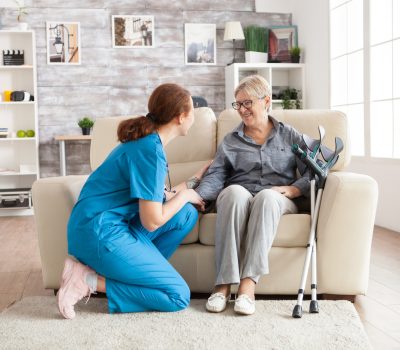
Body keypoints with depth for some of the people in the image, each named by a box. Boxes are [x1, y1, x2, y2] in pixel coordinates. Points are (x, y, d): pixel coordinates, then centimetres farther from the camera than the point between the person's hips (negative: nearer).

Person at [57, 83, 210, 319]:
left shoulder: (148, 141, 11)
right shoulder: (151, 150, -18)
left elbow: (153, 198, 15)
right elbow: (152, 222, -17)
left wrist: (192, 182, 24)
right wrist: (185, 194, -1)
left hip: (114, 224, 10)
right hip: (100, 232, -10)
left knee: (187, 213, 7)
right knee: (179, 296, -6)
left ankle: (134, 271, 2)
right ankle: (88, 281, -7)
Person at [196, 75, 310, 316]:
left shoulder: (289, 135, 19)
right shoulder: (230, 141, 20)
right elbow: (215, 176, 4)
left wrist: (294, 188, -12)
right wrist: (197, 196, -16)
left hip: (277, 201, 0)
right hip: (238, 200, 1)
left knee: (266, 196, -37)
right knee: (234, 191, -36)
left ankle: (248, 284, -45)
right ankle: (224, 283, -41)